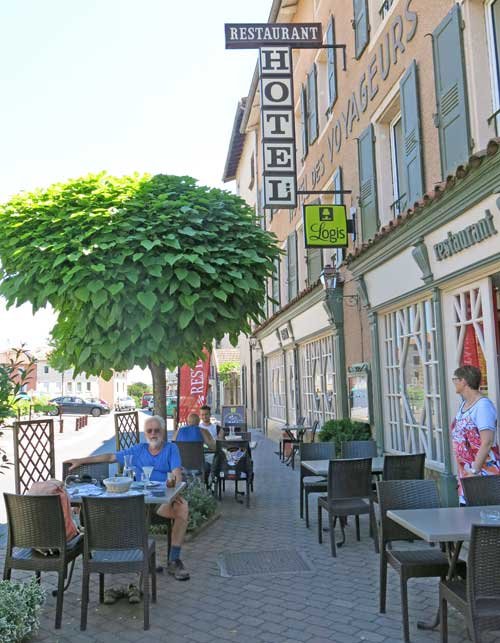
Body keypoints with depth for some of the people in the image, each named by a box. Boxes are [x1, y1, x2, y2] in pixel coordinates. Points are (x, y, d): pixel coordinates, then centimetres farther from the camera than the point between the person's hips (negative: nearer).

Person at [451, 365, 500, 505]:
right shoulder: (464, 405, 12)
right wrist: (462, 473, 16)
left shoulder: (483, 405, -15)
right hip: (466, 472, 8)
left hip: (483, 474, -8)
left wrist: (474, 471, -21)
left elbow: (487, 443, -21)